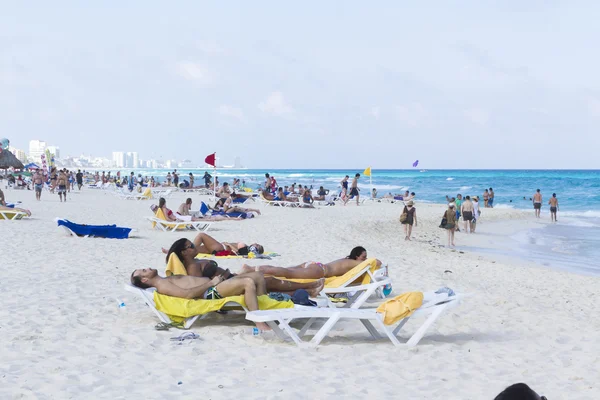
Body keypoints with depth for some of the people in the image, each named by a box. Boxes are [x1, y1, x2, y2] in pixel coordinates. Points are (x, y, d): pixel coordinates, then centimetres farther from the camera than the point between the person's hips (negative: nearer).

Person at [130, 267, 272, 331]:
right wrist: (211, 283, -15)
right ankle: (260, 324, -33)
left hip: (215, 285, 10)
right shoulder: (162, 286, -5)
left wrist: (216, 278, 13)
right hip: (211, 292, -10)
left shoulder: (168, 279, 27)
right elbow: (187, 293, -19)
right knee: (248, 282, -29)